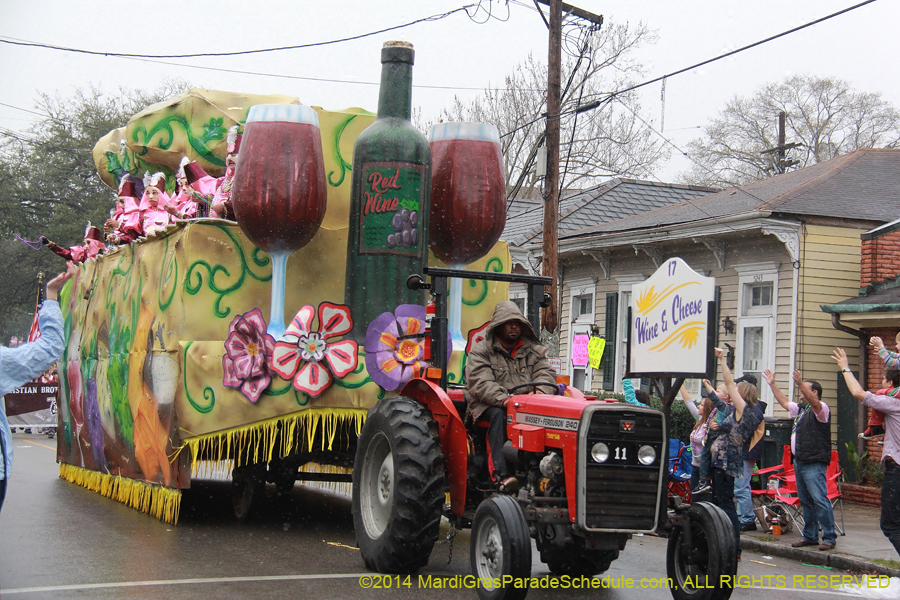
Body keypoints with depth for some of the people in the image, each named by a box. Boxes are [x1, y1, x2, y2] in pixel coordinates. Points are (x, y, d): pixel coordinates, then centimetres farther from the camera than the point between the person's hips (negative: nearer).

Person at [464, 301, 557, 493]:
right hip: (488, 406, -2)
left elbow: (546, 373, 6)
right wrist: (504, 399, -27)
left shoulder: (533, 351, 19)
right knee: (498, 415, -37)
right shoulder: (481, 351, 5)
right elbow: (480, 383, -9)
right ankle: (501, 475, -47)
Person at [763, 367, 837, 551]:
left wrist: (800, 384, -41)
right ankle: (810, 536, 17)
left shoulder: (821, 408, -7)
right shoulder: (801, 409, 19)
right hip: (799, 462, 10)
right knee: (805, 501, 12)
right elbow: (784, 402, 28)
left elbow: (814, 402, -28)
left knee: (819, 499, -13)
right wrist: (772, 384, 24)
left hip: (814, 464, -10)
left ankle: (830, 537, -10)